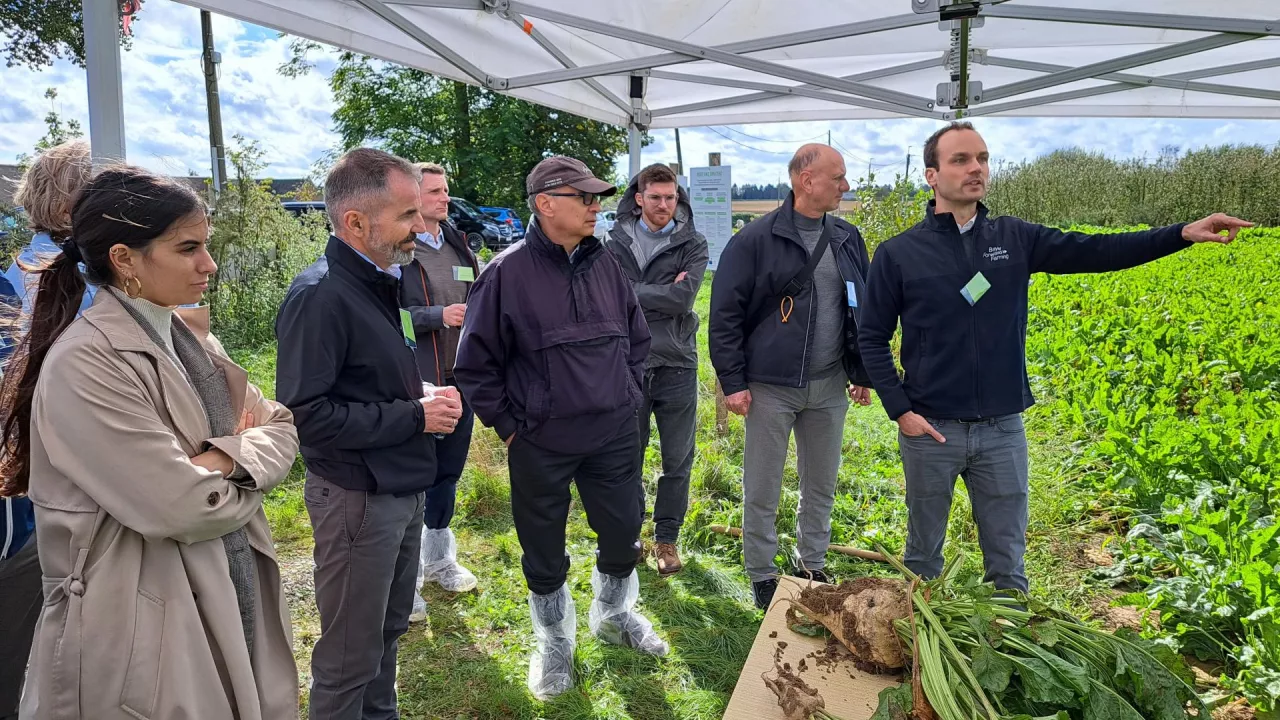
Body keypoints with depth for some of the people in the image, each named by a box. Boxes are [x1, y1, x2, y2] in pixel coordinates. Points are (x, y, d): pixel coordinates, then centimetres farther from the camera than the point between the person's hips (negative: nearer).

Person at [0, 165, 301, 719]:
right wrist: (244, 465, -4)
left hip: (232, 599, 7)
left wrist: (225, 457, -16)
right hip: (147, 634, -7)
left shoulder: (190, 337, 6)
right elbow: (184, 509, -23)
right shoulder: (84, 364, -19)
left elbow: (280, 429, 4)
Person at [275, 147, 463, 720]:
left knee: (389, 629, 23)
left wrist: (426, 402, 0)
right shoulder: (319, 295, -20)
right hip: (357, 497, -9)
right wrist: (415, 417, -19)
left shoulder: (379, 282, 8)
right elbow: (306, 413, -26)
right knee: (352, 655, 7)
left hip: (402, 489, 9)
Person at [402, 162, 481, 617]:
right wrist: (439, 316, -23)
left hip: (461, 379, 7)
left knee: (448, 472, 18)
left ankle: (438, 558, 35)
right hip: (417, 382, -7)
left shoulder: (459, 246, 12)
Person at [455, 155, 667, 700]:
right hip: (540, 446, -4)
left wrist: (625, 397, 11)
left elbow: (637, 337, 17)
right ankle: (554, 642, 38)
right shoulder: (507, 273, -13)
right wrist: (508, 426, -5)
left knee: (623, 535, 16)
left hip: (615, 436, 4)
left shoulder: (605, 264, 2)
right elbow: (475, 364, -6)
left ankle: (614, 614, 45)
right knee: (544, 552, 13)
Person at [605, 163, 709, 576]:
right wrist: (663, 294, -13)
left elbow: (683, 299, -15)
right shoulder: (617, 244, 3)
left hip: (676, 366, 0)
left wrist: (634, 293, -11)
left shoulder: (692, 246, 0)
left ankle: (666, 539, 25)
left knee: (678, 462, 9)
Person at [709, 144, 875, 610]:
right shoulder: (756, 240, -9)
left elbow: (864, 310, 15)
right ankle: (762, 577, 23)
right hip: (770, 387, -5)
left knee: (822, 485, 16)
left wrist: (862, 374, 13)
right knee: (762, 489, 6)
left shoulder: (847, 239, 7)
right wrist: (733, 382, -11)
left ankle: (812, 567, 35)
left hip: (829, 387, 5)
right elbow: (725, 315, -8)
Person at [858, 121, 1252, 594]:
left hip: (1003, 429, 2)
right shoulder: (898, 254, -5)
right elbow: (872, 338, -3)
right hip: (930, 429, -2)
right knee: (924, 553, 14)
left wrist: (1182, 234, -11)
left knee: (1007, 558, 13)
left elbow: (1094, 251, 0)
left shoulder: (1015, 239, 4)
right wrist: (899, 409, -11)